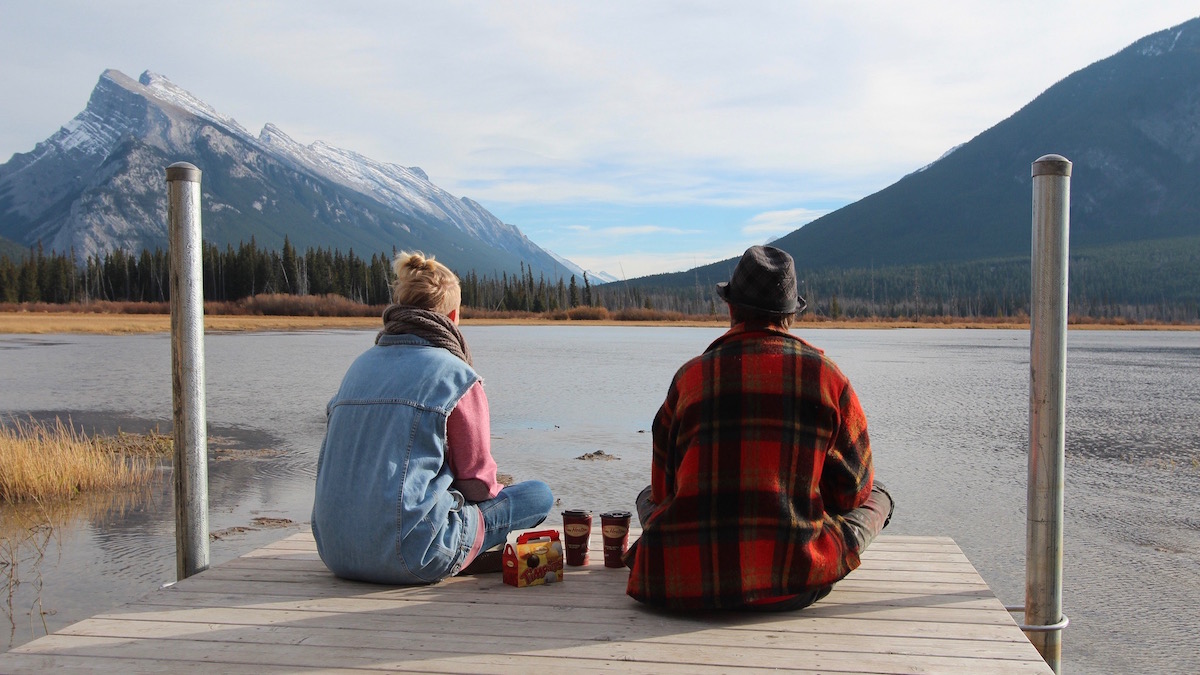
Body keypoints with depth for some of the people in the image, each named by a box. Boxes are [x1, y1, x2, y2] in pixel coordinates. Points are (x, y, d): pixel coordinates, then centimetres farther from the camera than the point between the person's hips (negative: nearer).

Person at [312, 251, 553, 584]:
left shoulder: (360, 365, 11)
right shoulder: (456, 375, -7)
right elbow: (478, 482, -2)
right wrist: (494, 490, 23)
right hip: (410, 559, -7)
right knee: (539, 494, 7)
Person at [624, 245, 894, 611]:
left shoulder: (690, 375, 3)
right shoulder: (827, 375, 1)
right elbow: (854, 489, 11)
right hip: (793, 586, -2)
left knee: (648, 497, 35)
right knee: (875, 497, 24)